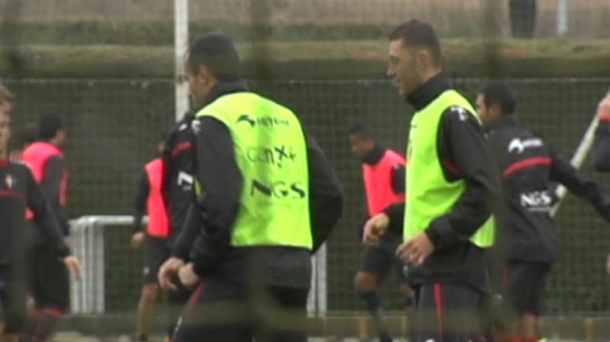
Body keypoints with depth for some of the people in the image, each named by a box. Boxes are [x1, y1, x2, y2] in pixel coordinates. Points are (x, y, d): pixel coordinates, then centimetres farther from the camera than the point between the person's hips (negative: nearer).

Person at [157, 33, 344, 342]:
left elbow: (219, 201, -17)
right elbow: (330, 195, 15)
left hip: (238, 273, -7)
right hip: (292, 273, 7)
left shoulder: (214, 119, -4)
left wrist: (199, 264, -7)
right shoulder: (285, 118, 17)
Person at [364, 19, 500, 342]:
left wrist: (435, 236, -22)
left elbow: (484, 191, -18)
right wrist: (390, 217, 11)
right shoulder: (424, 115, 17)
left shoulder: (452, 114, -12)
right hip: (431, 262, 10)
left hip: (452, 263, -10)